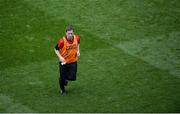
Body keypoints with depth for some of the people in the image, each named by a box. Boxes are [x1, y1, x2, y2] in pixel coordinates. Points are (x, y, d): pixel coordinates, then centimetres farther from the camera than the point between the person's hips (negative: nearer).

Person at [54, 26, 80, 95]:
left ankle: (65, 79, 36)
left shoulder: (77, 38, -14)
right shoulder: (62, 41, -27)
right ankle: (62, 90, 41)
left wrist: (78, 51, 1)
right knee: (62, 78, 9)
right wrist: (60, 57, -24)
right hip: (64, 62, -3)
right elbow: (56, 49, -11)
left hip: (73, 61, 3)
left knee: (72, 78, -2)